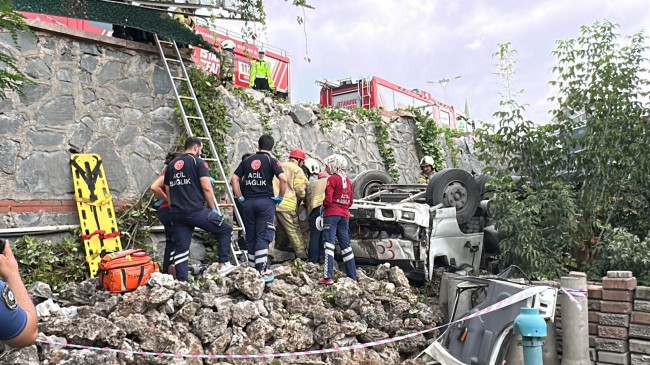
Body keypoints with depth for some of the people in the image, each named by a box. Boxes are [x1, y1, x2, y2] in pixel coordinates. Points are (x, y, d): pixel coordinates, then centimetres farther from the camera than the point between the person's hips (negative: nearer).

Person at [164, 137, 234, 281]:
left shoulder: (171, 165, 18)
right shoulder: (198, 162, -2)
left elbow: (168, 192, 20)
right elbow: (207, 188, -10)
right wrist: (213, 208, -1)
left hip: (177, 214, 7)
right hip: (196, 210, -6)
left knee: (181, 248, 9)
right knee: (226, 230, 9)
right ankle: (224, 264, 6)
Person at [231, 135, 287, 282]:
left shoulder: (247, 161, 11)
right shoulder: (271, 161, -1)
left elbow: (234, 179, 6)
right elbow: (283, 179, -16)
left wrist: (240, 197, 9)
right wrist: (281, 197, -4)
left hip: (249, 202, 4)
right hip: (266, 201, -3)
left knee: (250, 237, 11)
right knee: (263, 237, -2)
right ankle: (262, 272, -4)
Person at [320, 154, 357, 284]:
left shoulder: (332, 179, -8)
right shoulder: (348, 180, 13)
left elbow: (328, 200, -15)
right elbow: (351, 200, 14)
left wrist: (323, 206, 4)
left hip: (332, 214, -7)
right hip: (344, 215, 7)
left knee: (329, 243, -8)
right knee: (345, 245, 12)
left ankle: (329, 277, -16)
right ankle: (353, 276, 16)